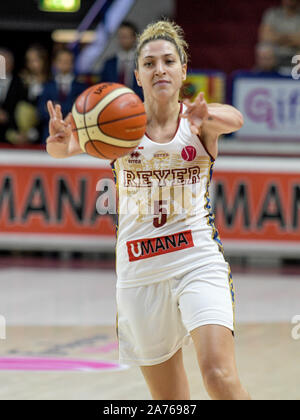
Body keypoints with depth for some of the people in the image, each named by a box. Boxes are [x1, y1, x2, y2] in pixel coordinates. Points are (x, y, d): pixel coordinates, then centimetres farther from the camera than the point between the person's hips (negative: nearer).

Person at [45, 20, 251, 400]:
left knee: (218, 374, -22)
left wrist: (207, 119, -49)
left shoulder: (200, 120, -1)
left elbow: (234, 120, -25)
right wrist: (61, 143, -42)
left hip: (197, 259, -2)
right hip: (139, 270, 2)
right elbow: (72, 144, -17)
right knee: (169, 399, 8)